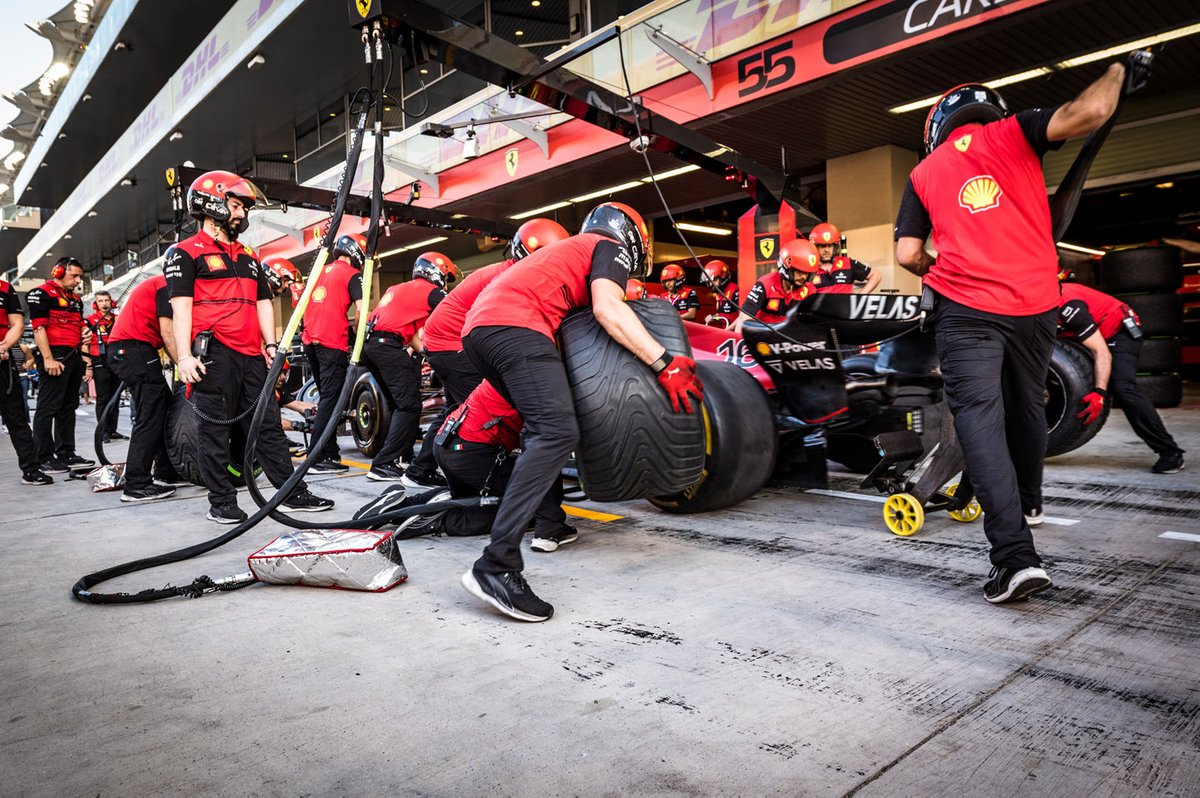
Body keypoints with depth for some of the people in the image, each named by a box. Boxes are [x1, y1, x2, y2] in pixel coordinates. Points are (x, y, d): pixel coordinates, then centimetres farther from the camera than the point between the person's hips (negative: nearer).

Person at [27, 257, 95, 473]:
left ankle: (66, 454, 19)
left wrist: (85, 360, 20)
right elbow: (38, 328, -12)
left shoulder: (75, 299, 22)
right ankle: (43, 458, -3)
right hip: (55, 356, -9)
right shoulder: (41, 293, -4)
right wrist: (48, 359, -20)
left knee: (68, 407, 12)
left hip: (74, 357, 9)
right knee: (48, 408, -6)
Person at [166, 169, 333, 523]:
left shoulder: (248, 256, 24)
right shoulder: (186, 252, 4)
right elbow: (181, 306, -5)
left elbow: (263, 302, 21)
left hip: (251, 356, 6)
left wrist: (271, 344, 9)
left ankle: (293, 494, 8)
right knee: (215, 429, -1)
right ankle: (221, 502, 7)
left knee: (268, 426, 6)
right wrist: (184, 356, -14)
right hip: (213, 354, -6)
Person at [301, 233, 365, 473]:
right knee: (330, 399, -6)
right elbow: (360, 310, -14)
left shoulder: (321, 271, 21)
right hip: (333, 343, -8)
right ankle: (318, 459, -9)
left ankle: (330, 451, 22)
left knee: (326, 397, 17)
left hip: (310, 339, 8)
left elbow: (306, 306, 23)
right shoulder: (353, 275, -2)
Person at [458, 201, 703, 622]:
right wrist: (665, 363, -12)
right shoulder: (610, 247, 12)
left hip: (479, 326, 10)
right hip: (514, 325, -10)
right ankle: (496, 566, -30)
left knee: (544, 424, 24)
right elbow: (608, 310, -8)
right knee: (557, 433, -21)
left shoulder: (571, 250, 37)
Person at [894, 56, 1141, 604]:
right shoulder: (1012, 132, 10)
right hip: (1034, 303, 2)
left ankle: (1014, 555, -19)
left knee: (979, 419, -8)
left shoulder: (923, 173, 13)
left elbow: (907, 254, 7)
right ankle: (1027, 501, 44)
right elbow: (1088, 112, -6)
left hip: (964, 308, -2)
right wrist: (1117, 72, 15)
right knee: (1026, 406, 21)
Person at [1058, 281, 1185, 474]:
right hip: (1095, 333, 10)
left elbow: (1101, 352, -33)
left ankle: (1170, 453, -19)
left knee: (1122, 388, -24)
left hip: (1121, 331, -10)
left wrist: (1099, 393, -41)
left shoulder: (1067, 307, -34)